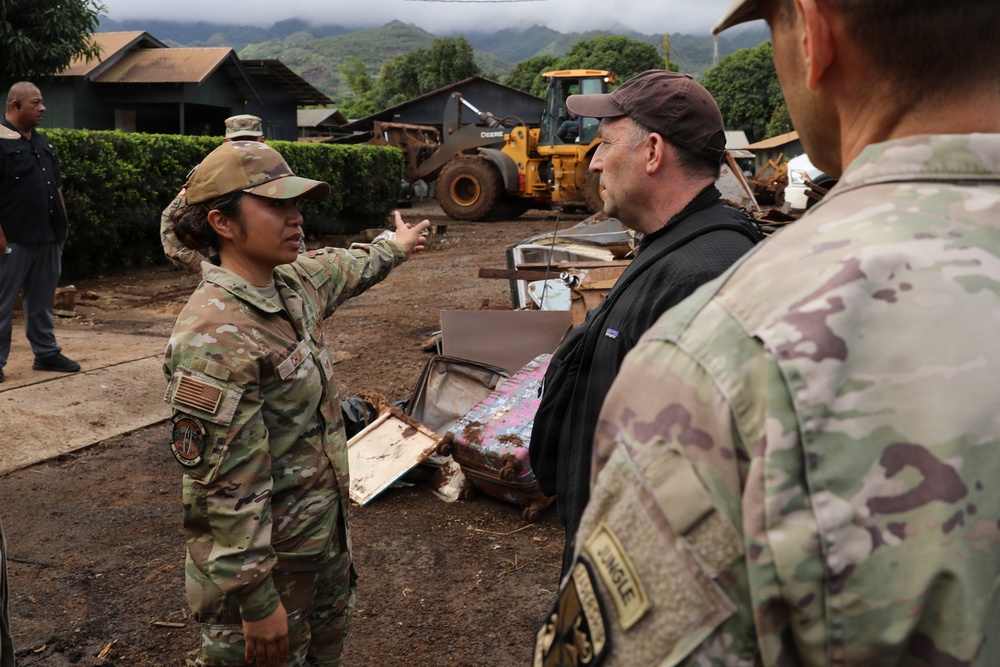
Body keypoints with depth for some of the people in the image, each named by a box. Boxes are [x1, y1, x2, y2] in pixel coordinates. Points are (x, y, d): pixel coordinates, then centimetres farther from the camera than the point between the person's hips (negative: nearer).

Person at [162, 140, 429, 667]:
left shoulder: (295, 282, -1)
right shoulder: (215, 334, -27)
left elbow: (343, 270, 24)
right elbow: (224, 485, -27)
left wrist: (394, 248, 42)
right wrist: (257, 601, -23)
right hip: (266, 558, -8)